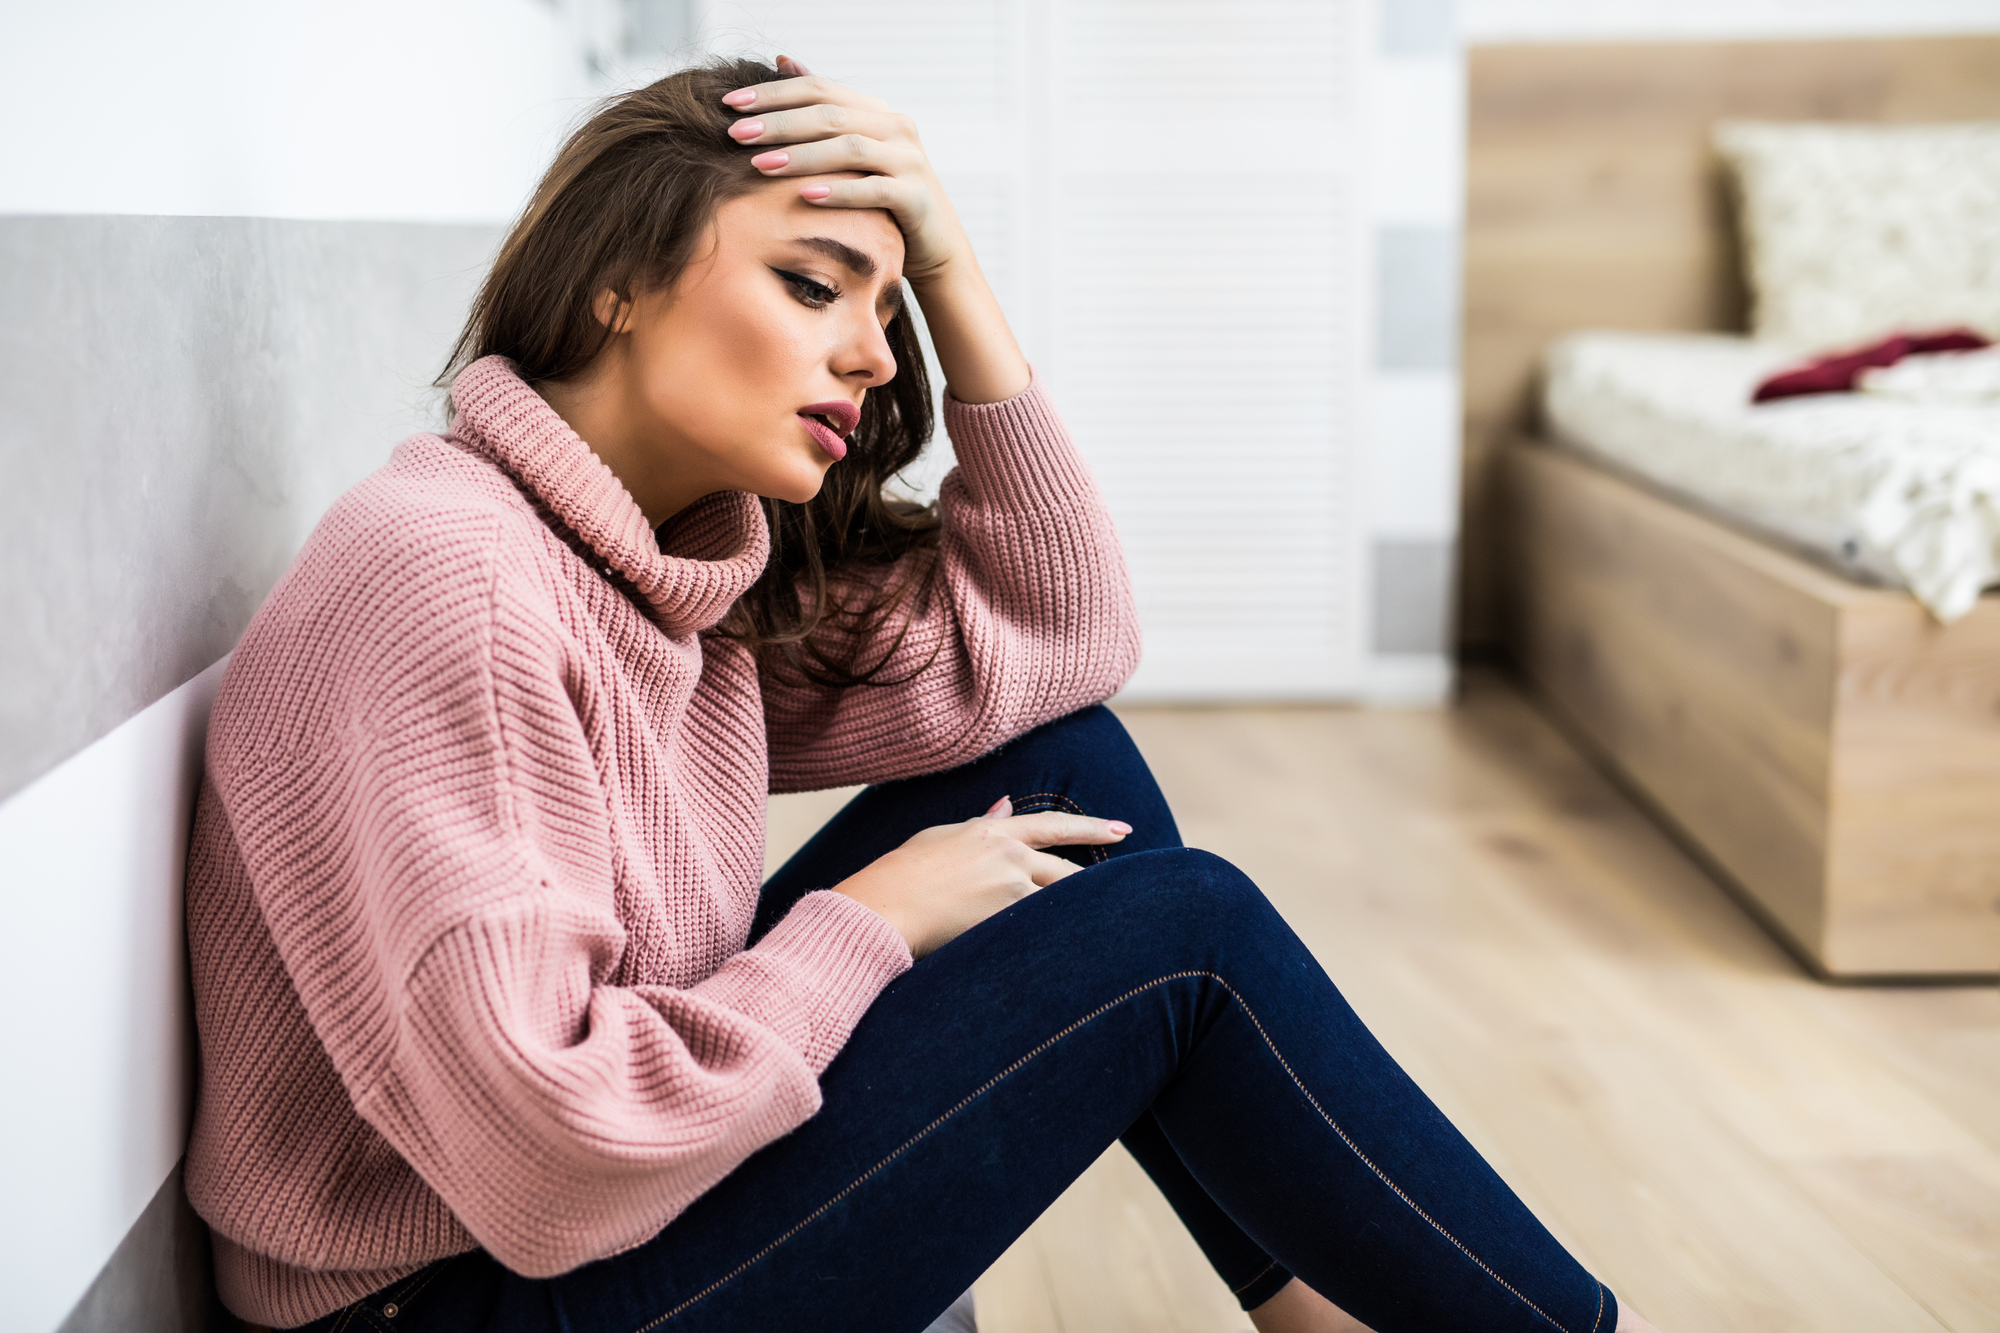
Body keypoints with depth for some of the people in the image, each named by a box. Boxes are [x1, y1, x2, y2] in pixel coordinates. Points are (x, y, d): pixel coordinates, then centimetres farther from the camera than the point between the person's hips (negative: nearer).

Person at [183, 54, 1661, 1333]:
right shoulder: (442, 580, -24)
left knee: (1069, 763, 1)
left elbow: (1055, 640, 4)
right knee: (1180, 928, -12)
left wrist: (950, 272, -4)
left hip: (638, 1200, 9)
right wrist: (872, 916, -16)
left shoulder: (679, 563, 3)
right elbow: (552, 1158, -29)